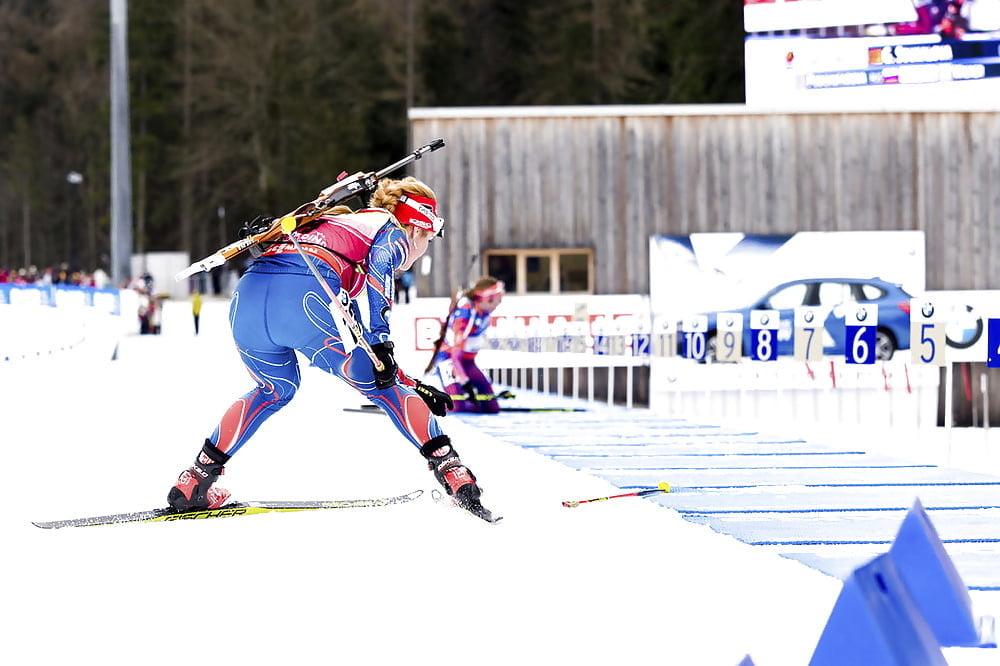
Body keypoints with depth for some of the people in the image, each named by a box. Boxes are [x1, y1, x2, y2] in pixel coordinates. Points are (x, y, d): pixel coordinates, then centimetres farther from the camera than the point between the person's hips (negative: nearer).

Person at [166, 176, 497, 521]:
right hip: (307, 296, -7)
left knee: (275, 389, 33)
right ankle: (449, 468, -1)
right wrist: (380, 341, -15)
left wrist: (415, 387, 41)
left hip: (247, 297, 7)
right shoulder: (393, 231, 22)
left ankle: (194, 481, 30)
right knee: (383, 386, 11)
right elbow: (378, 264, -5)